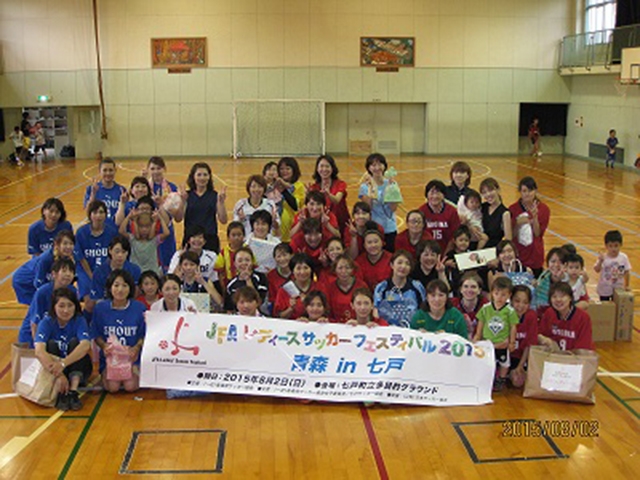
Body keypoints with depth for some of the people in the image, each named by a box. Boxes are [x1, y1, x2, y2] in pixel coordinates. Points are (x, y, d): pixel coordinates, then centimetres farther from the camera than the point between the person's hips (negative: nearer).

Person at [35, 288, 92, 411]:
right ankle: (61, 392, -31)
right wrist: (58, 375, -41)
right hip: (52, 370, 0)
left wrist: (63, 363, -46)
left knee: (75, 342, -23)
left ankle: (73, 390, -33)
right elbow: (39, 351, -29)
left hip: (77, 369, 0)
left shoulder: (79, 321, -11)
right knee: (51, 344, -23)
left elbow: (85, 345, -31)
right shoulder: (46, 322, -12)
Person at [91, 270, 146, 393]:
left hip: (132, 356, 0)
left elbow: (144, 335, 3)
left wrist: (136, 347, -17)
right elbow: (96, 335, 5)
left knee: (131, 386, -20)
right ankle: (104, 376, 13)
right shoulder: (100, 308, 1)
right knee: (113, 387, -20)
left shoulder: (139, 308, -1)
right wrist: (104, 346, -16)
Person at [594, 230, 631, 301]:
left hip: (618, 289, 2)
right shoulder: (603, 257, -20)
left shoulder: (624, 257, -12)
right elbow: (597, 270, -31)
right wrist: (600, 261, -48)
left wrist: (626, 286, 0)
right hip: (604, 289, -2)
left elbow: (626, 272, -2)